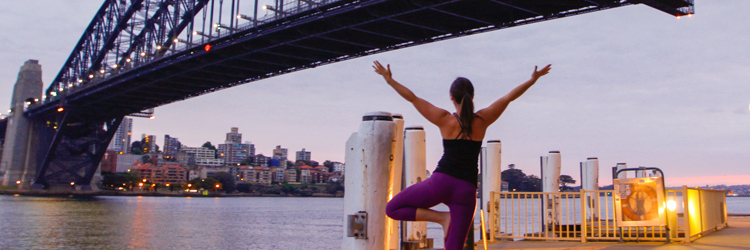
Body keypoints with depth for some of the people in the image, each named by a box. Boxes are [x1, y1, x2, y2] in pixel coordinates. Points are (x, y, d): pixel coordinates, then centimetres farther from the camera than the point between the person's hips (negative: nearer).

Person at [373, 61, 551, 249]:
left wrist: (390, 80, 10)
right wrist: (533, 80, 20)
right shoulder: (482, 120, 0)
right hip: (466, 190, 3)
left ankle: (441, 217, -4)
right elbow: (509, 97, 10)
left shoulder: (445, 120, -3)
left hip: (441, 182, -3)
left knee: (392, 208, 11)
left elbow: (412, 97, 1)